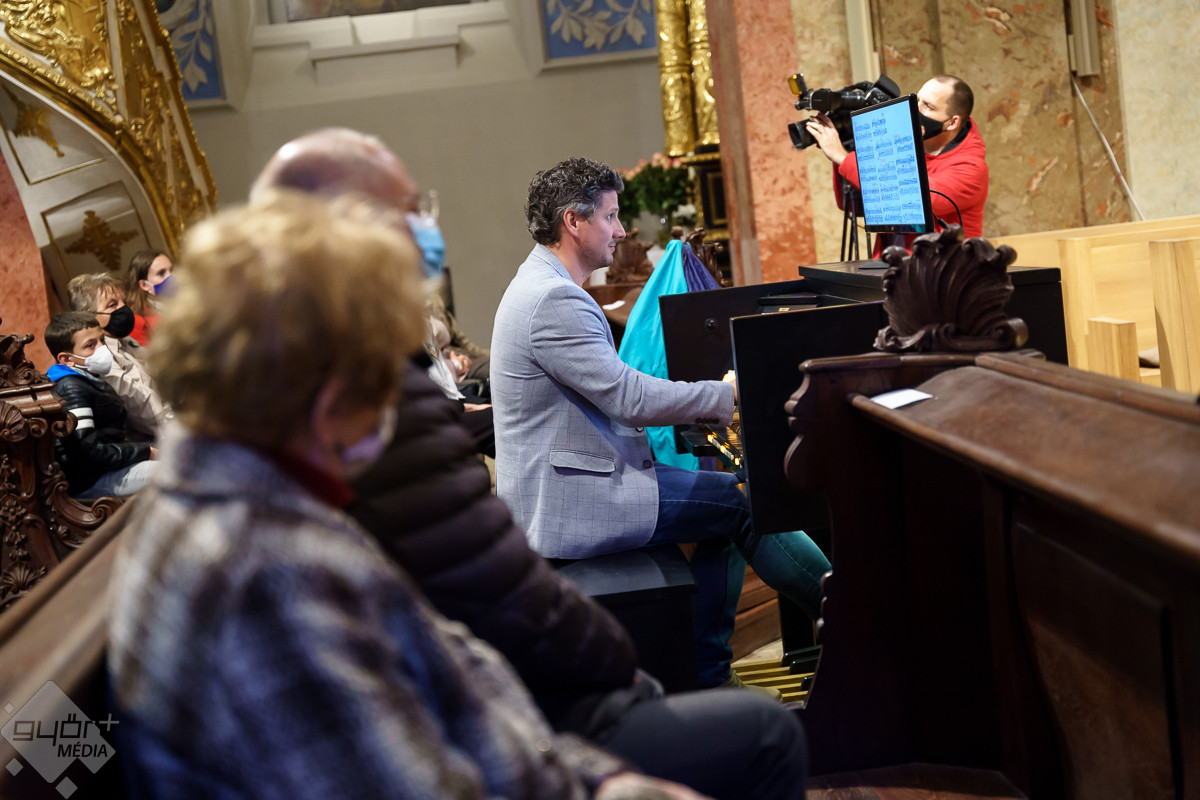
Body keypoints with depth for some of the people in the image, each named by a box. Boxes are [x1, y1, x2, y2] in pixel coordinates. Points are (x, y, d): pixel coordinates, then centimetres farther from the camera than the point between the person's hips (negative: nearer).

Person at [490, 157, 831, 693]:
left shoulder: (546, 285, 15)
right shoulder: (553, 299, -20)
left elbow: (611, 390, 19)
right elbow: (629, 397, -23)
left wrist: (711, 403, 9)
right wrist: (727, 395, -10)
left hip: (572, 480, 10)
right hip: (567, 504, -10)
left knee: (729, 506, 6)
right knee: (744, 503, -7)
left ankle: (706, 676, 10)